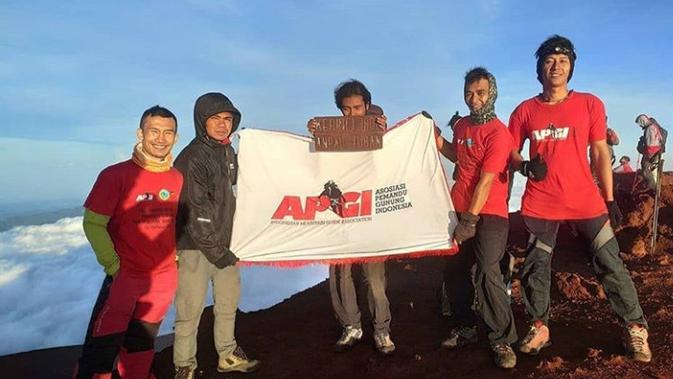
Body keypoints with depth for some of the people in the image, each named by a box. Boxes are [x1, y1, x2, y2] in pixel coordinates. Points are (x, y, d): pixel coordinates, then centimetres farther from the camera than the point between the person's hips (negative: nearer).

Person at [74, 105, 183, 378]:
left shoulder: (178, 178, 1)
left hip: (165, 279, 4)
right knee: (102, 348, -3)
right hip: (125, 276, -4)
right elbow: (93, 224, -9)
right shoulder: (116, 176, -13)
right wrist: (113, 265, -11)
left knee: (142, 344, 20)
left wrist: (177, 255, 9)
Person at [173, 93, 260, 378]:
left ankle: (228, 355, 33)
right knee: (191, 310, 0)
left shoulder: (228, 152, 9)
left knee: (228, 302, 16)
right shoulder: (192, 158, -16)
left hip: (225, 243, 8)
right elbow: (195, 212, -18)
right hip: (196, 247, -8)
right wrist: (216, 251, -15)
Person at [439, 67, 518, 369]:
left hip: (488, 215, -7)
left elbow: (486, 181, -19)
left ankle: (502, 340, 3)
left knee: (487, 274, -12)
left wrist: (471, 220, -21)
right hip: (459, 211, 8)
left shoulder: (498, 133, -13)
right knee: (453, 271, 12)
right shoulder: (461, 125, 9)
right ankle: (465, 328, 29)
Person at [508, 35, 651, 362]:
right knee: (535, 268, 8)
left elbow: (600, 153, 4)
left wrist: (609, 199, 2)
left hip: (585, 201, -1)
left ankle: (634, 328, 22)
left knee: (610, 265, 4)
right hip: (540, 204, 1)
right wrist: (525, 166, -14)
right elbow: (510, 153, 9)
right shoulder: (525, 110, 3)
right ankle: (539, 326, 26)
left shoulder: (590, 104, 2)